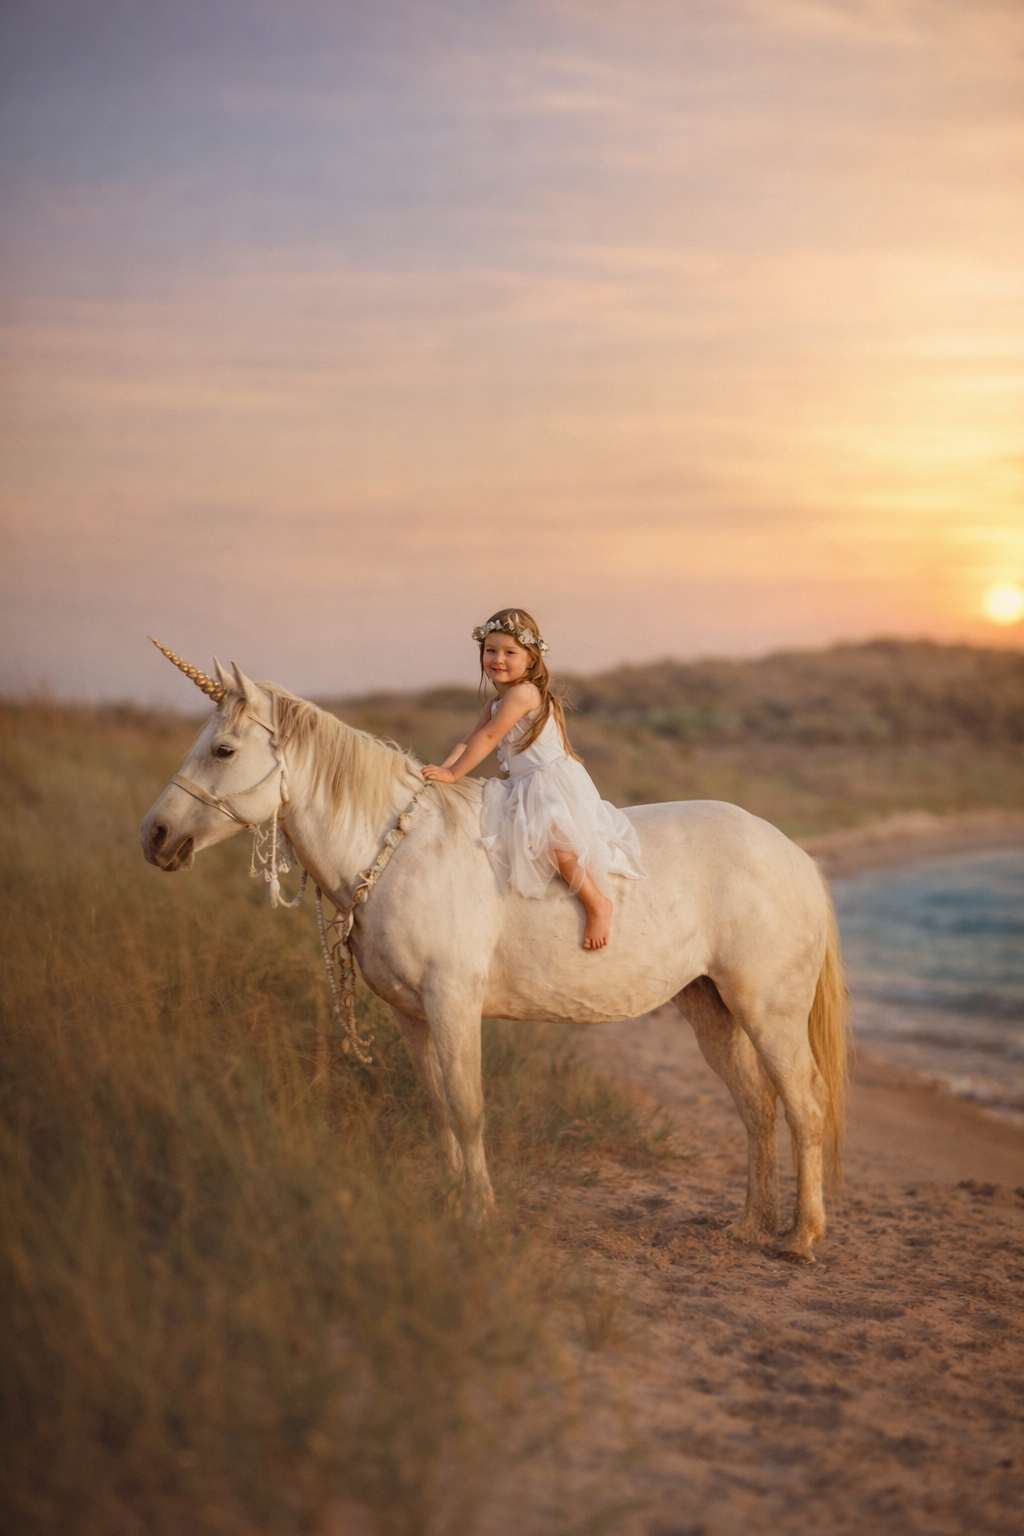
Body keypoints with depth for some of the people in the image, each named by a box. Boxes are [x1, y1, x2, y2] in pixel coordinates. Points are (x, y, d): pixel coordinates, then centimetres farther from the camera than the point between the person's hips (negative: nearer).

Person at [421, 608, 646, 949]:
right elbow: (470, 741, 11)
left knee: (549, 837, -27)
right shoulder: (497, 703, 15)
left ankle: (597, 903, -20)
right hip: (525, 789, 11)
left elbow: (488, 737, -20)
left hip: (555, 783, -11)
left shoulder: (522, 693, -15)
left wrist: (453, 774, -19)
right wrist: (442, 769, -5)